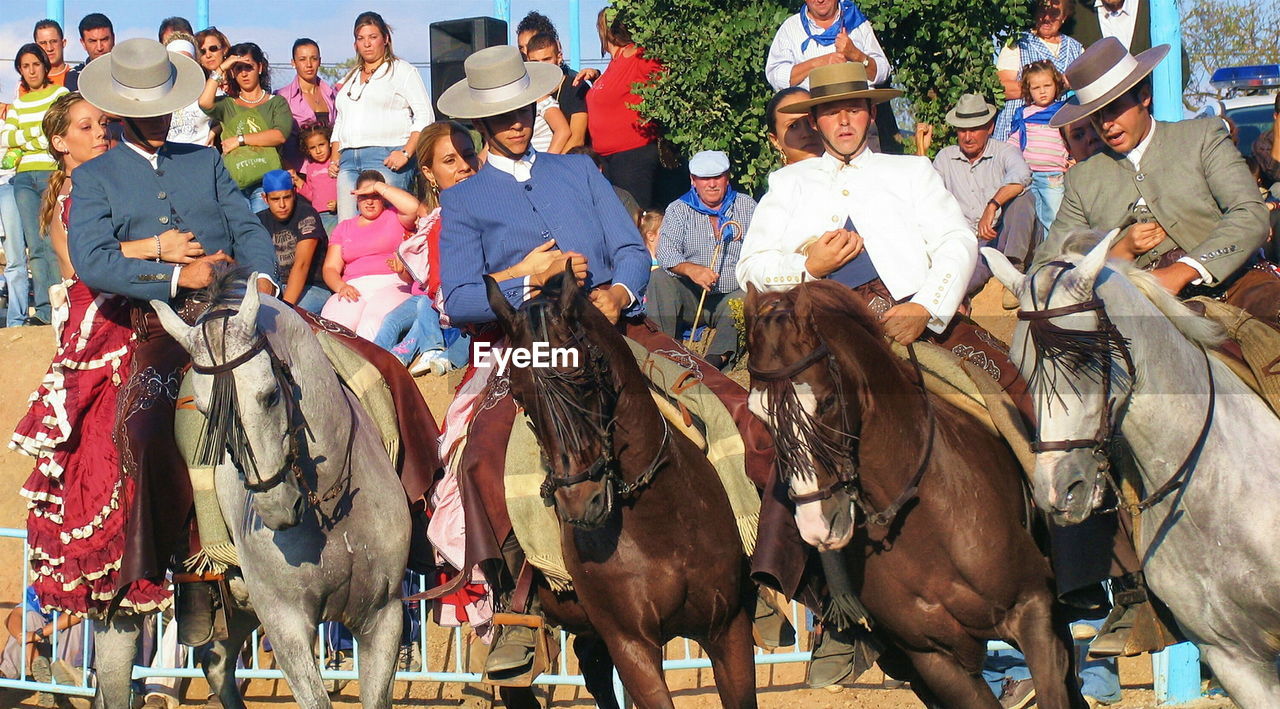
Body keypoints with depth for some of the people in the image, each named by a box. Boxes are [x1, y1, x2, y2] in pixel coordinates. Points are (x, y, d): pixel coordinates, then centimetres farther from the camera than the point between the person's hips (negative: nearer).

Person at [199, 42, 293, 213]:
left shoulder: (276, 103, 16)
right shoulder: (227, 105, 19)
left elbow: (280, 135, -1)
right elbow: (205, 103, -3)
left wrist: (240, 140, -1)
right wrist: (220, 69, 6)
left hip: (266, 179, -1)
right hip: (234, 183, 1)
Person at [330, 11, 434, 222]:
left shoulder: (402, 71, 6)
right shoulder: (351, 78, 26)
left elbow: (425, 117, -2)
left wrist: (406, 153, -14)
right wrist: (335, 158, 16)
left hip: (386, 158, -6)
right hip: (348, 160, 6)